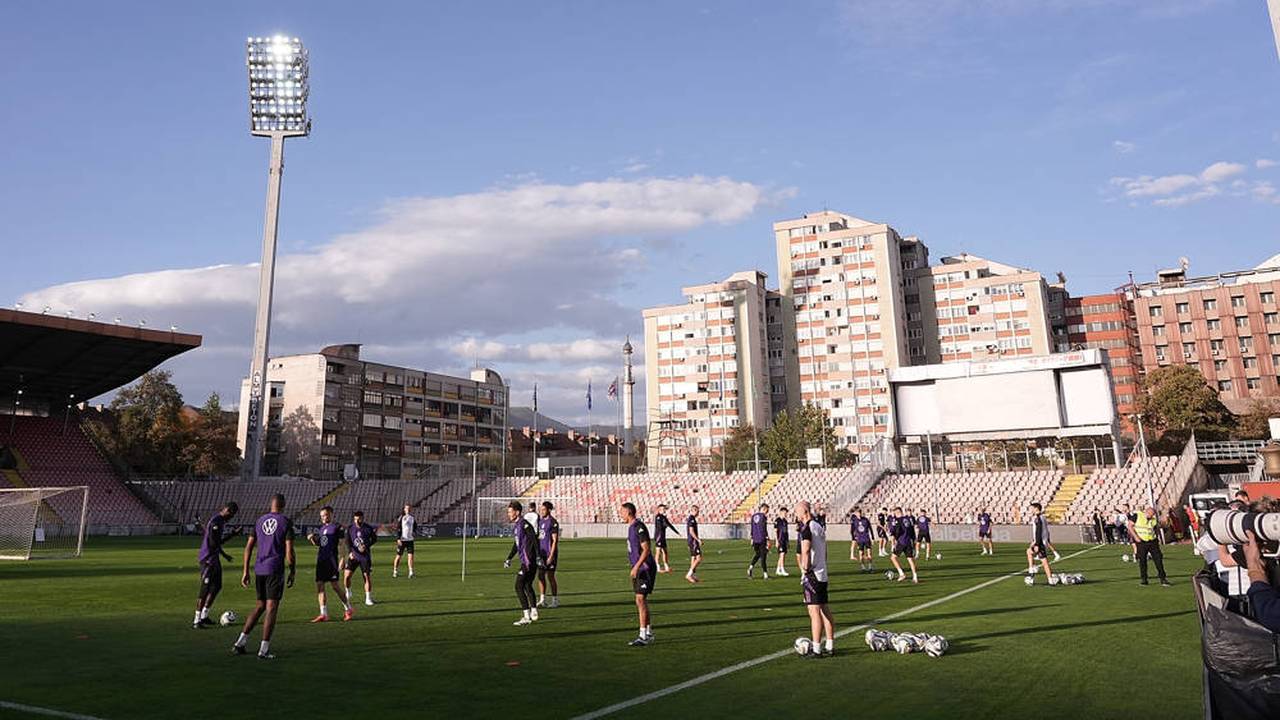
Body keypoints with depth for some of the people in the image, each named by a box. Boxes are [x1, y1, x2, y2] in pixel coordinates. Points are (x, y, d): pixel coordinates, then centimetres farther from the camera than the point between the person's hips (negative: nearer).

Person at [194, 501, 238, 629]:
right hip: (208, 560, -10)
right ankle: (196, 621, 0)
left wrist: (224, 554, 23)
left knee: (217, 587, 15)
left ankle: (204, 616, 24)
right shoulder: (216, 522, -20)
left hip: (214, 559, 10)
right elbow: (214, 543, -23)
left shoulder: (221, 521, 12)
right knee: (205, 589, -6)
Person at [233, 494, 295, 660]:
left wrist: (245, 571, 15)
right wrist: (292, 572, 0)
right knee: (271, 608, -1)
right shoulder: (286, 522, -5)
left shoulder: (260, 521, 10)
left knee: (260, 606, 19)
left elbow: (249, 547, 10)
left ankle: (240, 642, 15)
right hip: (275, 570, -6)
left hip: (258, 569, 6)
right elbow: (289, 551, -10)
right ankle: (264, 649, -2)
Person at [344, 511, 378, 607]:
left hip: (365, 556, -1)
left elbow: (374, 539, 5)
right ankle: (348, 595, 23)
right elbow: (348, 541, 0)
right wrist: (350, 552, -15)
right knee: (347, 576, -4)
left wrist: (366, 546, -12)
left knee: (368, 576, -4)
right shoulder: (350, 528, -2)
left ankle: (368, 598, 9)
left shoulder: (369, 528, -5)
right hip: (353, 556, 1)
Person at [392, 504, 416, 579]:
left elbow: (415, 527, 21)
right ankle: (395, 571, 21)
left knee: (411, 556, -8)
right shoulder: (401, 517, -4)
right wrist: (398, 539, -15)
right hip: (402, 540, -3)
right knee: (398, 556, 6)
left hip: (410, 540, 3)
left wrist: (414, 533, 1)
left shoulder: (413, 518, 8)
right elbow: (397, 528, -7)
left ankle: (411, 572, -8)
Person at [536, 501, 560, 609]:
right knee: (540, 576, 7)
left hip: (550, 553, -7)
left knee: (550, 576, -2)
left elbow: (555, 540, -14)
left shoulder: (553, 522, -12)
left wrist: (551, 556, -18)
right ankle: (542, 600, 15)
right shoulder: (540, 521, 11)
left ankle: (555, 600, 9)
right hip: (541, 553, 7)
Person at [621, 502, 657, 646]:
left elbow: (646, 550, -21)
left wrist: (636, 567, -25)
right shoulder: (631, 527, 14)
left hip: (645, 569, -10)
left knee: (640, 599, -11)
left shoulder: (639, 527, -17)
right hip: (638, 569, 10)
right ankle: (649, 633, 21)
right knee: (641, 601, 12)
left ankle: (643, 636, -8)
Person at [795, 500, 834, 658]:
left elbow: (805, 550, -28)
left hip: (811, 574, -9)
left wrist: (805, 569, -19)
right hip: (823, 574, 9)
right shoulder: (819, 526, 14)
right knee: (825, 611, 13)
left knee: (814, 612, -6)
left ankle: (816, 649, -3)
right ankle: (829, 646, 20)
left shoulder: (806, 528, -15)